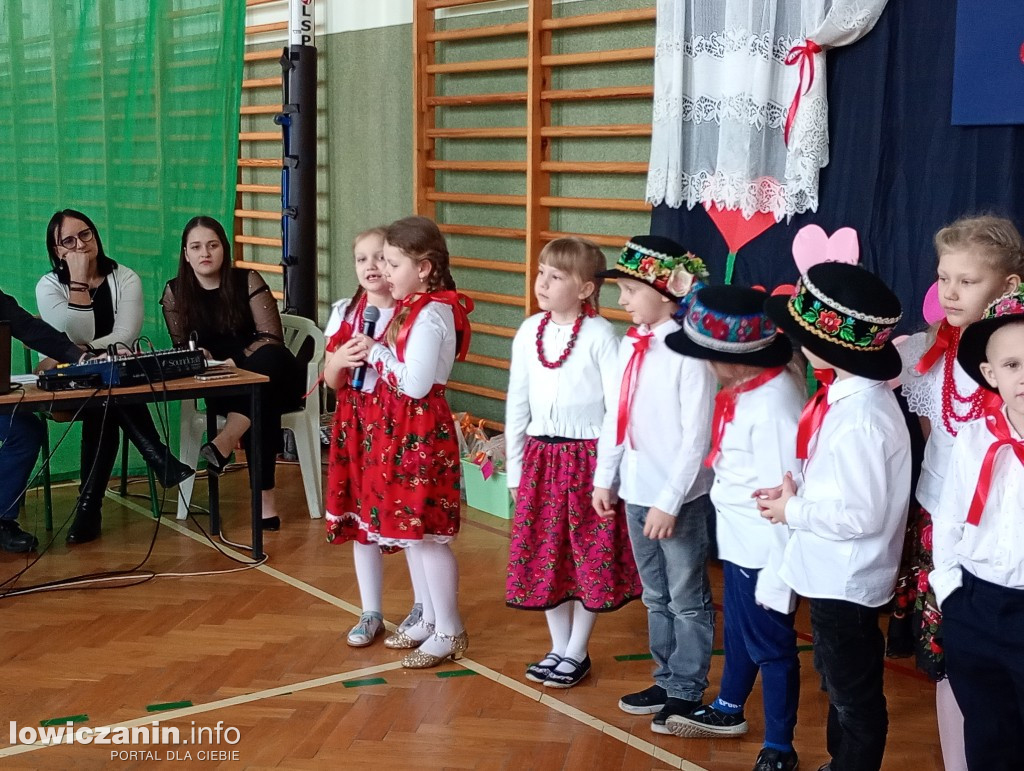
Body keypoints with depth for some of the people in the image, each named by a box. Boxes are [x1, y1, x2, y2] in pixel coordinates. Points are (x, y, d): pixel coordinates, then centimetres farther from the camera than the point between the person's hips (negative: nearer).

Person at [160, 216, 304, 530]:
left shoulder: (248, 281, -5)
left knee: (268, 357, -38)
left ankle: (224, 442, -46)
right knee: (262, 410, -36)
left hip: (269, 378, 0)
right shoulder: (175, 293, 3)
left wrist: (234, 363, -27)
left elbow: (271, 338, -12)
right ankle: (266, 499, -41)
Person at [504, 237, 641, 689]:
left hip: (587, 457, -5)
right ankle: (558, 647, 26)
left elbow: (617, 408, -10)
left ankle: (576, 653, 19)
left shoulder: (600, 335, -11)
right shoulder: (529, 332, 4)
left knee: (589, 556, 5)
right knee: (544, 554, 11)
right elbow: (517, 403, 9)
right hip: (540, 457, 5)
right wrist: (515, 468, 9)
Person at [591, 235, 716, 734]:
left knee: (687, 599, 7)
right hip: (636, 491, 8)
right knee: (655, 597, 19)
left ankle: (687, 692, 19)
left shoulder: (688, 351, -17)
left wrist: (670, 501, -18)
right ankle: (666, 681, 33)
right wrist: (604, 479, 12)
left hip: (679, 497, -7)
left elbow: (697, 437, -18)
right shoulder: (629, 345, 5)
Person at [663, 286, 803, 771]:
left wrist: (777, 576, -21)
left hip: (764, 549, -9)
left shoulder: (773, 405, -27)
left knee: (770, 644, 7)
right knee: (737, 631, 27)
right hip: (738, 539, 9)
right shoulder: (746, 389, -1)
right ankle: (728, 710, 49)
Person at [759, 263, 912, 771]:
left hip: (846, 579, -10)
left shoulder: (858, 420, -29)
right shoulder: (849, 394, -1)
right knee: (840, 684, 27)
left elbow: (862, 515, -28)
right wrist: (798, 495, -2)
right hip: (834, 573, 10)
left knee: (855, 695, 10)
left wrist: (794, 511, -16)